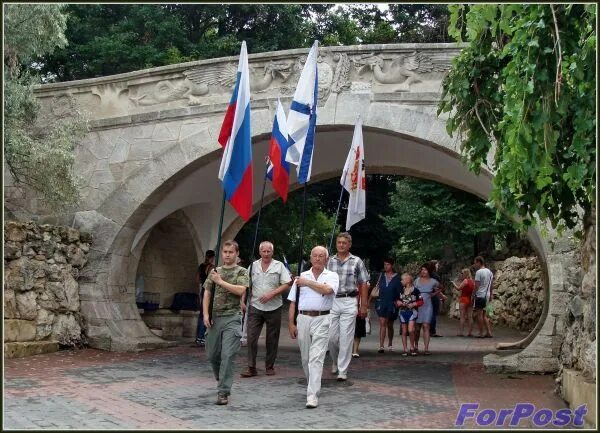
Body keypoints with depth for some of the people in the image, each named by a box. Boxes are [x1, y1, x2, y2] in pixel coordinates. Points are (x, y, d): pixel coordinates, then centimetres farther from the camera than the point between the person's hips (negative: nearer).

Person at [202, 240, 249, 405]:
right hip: (214, 318, 5)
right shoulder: (215, 271, 14)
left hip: (232, 318, -4)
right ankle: (221, 380, 35)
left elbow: (241, 290, -14)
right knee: (212, 355, 11)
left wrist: (220, 281, -11)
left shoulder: (241, 271, 2)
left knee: (228, 355, -10)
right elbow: (207, 293, 12)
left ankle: (223, 392, -7)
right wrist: (206, 314, 1)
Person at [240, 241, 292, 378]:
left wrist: (271, 294, -14)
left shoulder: (279, 266, 1)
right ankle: (251, 368, -1)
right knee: (251, 337, -6)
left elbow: (286, 284, -4)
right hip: (255, 307, 1)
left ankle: (270, 366, 19)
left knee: (272, 339, 6)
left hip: (273, 308, -1)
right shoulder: (253, 266, 9)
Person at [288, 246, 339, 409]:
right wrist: (291, 323, 5)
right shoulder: (301, 276, 12)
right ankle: (312, 384, 33)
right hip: (303, 318, 4)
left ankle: (313, 395, -11)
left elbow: (327, 289, -19)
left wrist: (307, 282, -13)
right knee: (305, 358, 12)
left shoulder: (332, 276, 4)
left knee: (316, 358, -10)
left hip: (322, 320, -4)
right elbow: (293, 302, 11)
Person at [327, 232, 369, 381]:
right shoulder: (329, 262, 9)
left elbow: (363, 285, 4)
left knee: (346, 338, -4)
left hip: (349, 302, -2)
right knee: (331, 336, 3)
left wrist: (364, 306, 0)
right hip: (331, 302, 2)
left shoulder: (356, 261, 4)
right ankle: (336, 361, 30)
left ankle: (342, 370, 3)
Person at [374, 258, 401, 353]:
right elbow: (377, 287, 9)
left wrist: (397, 301, -9)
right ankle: (381, 346, -15)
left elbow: (399, 291, 0)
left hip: (392, 303, -1)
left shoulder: (397, 278, -1)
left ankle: (390, 344, 31)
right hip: (382, 302, 1)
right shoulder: (382, 275, 6)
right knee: (382, 324, -10)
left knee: (390, 325, 13)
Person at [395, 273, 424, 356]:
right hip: (402, 312, 5)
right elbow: (397, 300, 18)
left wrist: (413, 304, -15)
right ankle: (405, 349, 12)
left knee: (410, 330, -16)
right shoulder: (401, 290, 8)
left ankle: (412, 347, 2)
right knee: (404, 332, 6)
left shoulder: (415, 290, -6)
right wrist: (399, 303, -4)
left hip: (412, 312, -5)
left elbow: (421, 301, -2)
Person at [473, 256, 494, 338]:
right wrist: (491, 294, 24)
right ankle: (489, 332, 9)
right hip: (487, 295, 8)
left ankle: (481, 334, -3)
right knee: (484, 315, 14)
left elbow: (476, 285, -14)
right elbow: (491, 284, 17)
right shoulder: (489, 272, 12)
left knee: (479, 314, -3)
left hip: (480, 295, -8)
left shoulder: (479, 272, -13)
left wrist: (474, 294, -7)